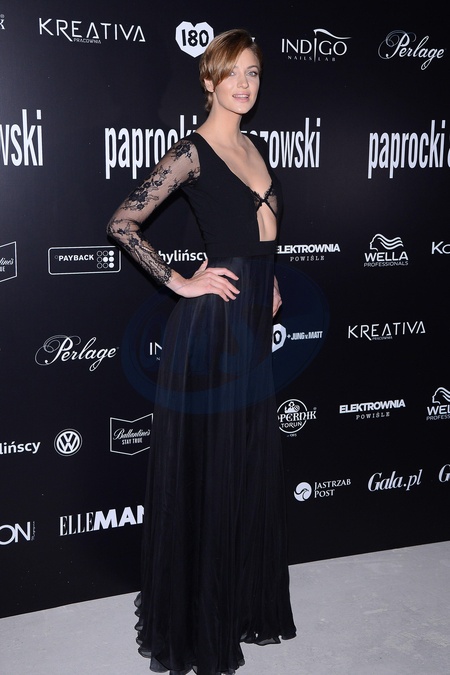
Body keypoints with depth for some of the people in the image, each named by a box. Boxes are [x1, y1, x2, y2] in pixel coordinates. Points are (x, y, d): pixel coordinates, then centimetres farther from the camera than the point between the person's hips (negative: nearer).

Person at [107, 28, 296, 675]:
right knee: (206, 469, 2)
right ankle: (197, 620, 21)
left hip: (254, 321, 8)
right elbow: (123, 223, -14)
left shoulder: (256, 146, 15)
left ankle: (246, 598, 34)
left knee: (252, 464, 15)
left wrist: (269, 280, 13)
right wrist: (180, 283, -13)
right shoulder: (193, 150, -9)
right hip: (212, 323, -8)